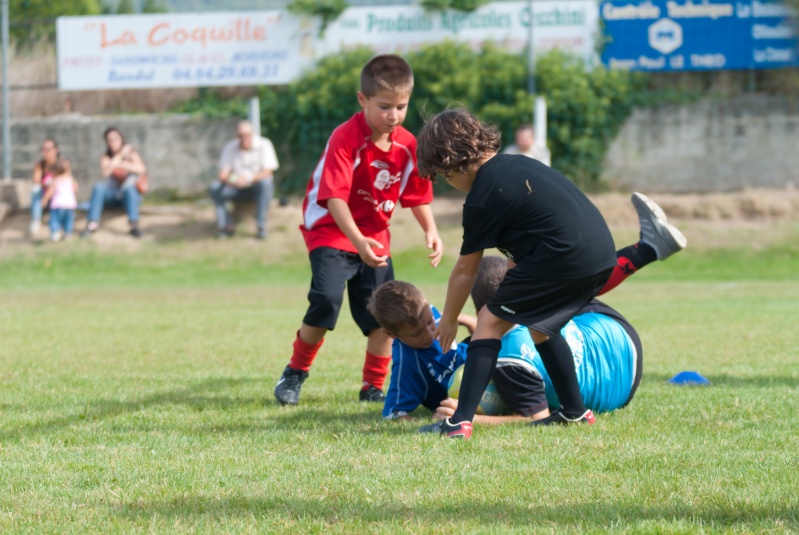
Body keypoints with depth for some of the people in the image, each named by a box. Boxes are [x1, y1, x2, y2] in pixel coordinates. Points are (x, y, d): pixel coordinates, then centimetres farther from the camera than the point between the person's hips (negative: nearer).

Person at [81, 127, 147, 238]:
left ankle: (134, 225, -48)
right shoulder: (106, 158, 8)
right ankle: (92, 224, -37)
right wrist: (120, 156, -13)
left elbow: (141, 169, -19)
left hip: (130, 196, -2)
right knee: (98, 187, -28)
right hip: (112, 197, 2)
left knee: (129, 188, -36)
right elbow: (105, 172, -15)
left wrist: (123, 164, -24)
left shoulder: (131, 153, 1)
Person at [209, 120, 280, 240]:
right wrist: (225, 178, -33)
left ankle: (261, 227, -32)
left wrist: (248, 179, -38)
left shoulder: (264, 145, -11)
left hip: (257, 185, -2)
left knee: (265, 182, -38)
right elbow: (223, 172, -7)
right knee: (214, 188, -24)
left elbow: (267, 172, -20)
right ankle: (227, 225, -19)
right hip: (237, 188, 2)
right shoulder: (230, 147, -3)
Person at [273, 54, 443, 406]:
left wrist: (430, 231, -10)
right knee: (326, 300, -22)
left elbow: (418, 196, 8)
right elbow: (335, 197, -31)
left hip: (375, 235, 6)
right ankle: (295, 373, -2)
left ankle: (373, 387, 15)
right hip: (331, 231, -6)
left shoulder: (408, 146, -4)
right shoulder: (346, 140, -24)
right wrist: (357, 241, -43)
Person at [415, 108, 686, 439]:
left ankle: (461, 421, -11)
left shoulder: (482, 198, -4)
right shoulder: (516, 164, 20)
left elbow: (465, 271, 6)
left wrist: (449, 322, 18)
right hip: (602, 253, 9)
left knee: (490, 322, -1)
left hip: (564, 257, -9)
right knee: (539, 324, 27)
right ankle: (574, 411, 32)